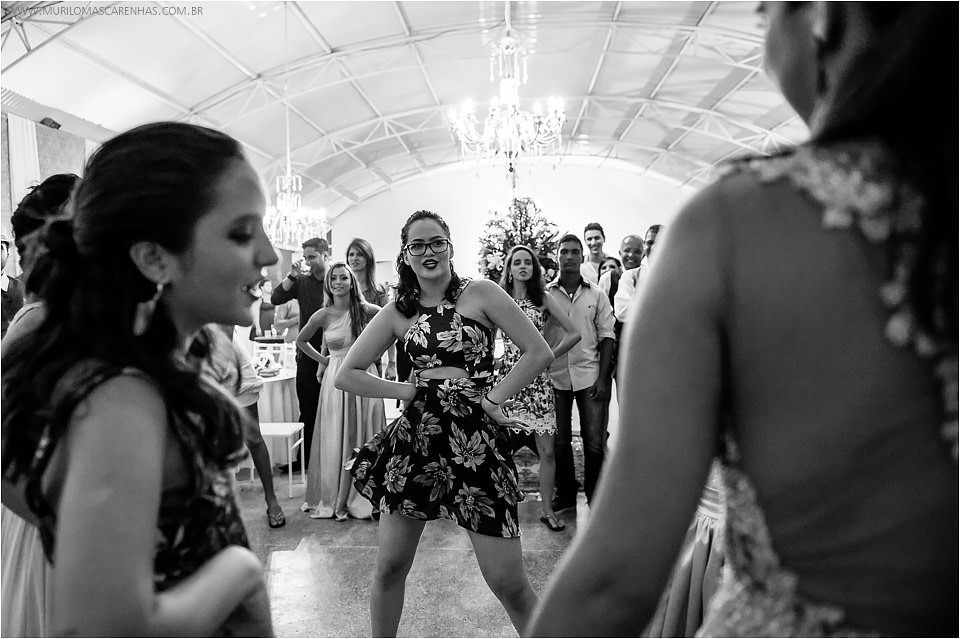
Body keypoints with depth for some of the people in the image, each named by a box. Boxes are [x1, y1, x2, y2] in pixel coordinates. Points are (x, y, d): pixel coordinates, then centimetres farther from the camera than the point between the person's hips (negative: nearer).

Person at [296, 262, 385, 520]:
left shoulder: (366, 310, -5)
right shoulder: (323, 315, -1)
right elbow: (301, 340, 15)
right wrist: (321, 360, 8)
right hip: (336, 380, 1)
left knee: (364, 437, 6)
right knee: (335, 441, 7)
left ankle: (364, 496, 19)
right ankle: (335, 499, 21)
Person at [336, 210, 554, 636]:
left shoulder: (480, 294, 0)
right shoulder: (397, 312, 9)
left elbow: (539, 352, -1)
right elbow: (346, 375, 9)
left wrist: (493, 397, -3)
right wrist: (407, 390, 0)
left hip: (475, 436, -3)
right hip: (415, 435, 3)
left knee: (506, 581, -2)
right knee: (389, 567, 9)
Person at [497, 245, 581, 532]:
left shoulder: (543, 300, 6)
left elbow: (574, 333, 5)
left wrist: (548, 356, 0)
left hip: (537, 379, 1)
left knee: (547, 449, 0)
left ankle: (547, 508, 14)